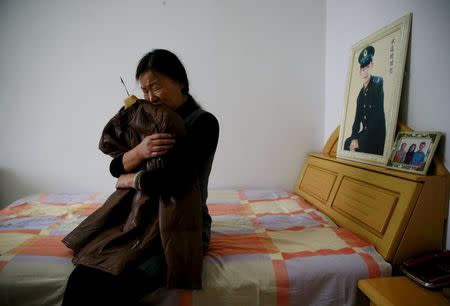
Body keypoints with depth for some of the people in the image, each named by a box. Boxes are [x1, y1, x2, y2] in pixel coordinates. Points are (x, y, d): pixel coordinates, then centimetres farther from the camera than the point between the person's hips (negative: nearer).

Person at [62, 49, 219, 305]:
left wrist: (129, 180, -2)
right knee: (81, 278, -18)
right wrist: (139, 151, -16)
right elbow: (115, 167, 5)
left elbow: (166, 181, -21)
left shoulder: (203, 122, -11)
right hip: (141, 219, 6)